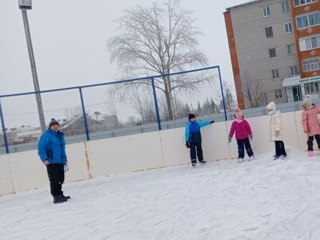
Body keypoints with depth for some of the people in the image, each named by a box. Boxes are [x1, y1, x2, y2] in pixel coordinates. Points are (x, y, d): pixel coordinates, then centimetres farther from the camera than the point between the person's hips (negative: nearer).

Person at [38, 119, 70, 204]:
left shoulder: (60, 135, 16)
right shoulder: (46, 136, -9)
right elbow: (41, 148, -15)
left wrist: (64, 158, 22)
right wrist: (44, 159, -22)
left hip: (60, 162, 8)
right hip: (51, 162, -8)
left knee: (60, 179, 16)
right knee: (54, 180, -6)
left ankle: (59, 194, 29)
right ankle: (56, 197, 0)